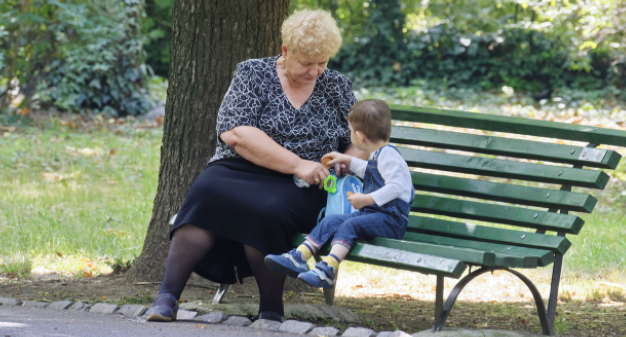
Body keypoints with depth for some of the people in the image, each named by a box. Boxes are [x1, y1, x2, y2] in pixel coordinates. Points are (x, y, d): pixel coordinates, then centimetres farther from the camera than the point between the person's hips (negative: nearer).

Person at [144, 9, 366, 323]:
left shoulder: (337, 87, 12)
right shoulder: (253, 73, 3)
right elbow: (234, 133, -11)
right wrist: (297, 164, -17)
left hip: (299, 190, 0)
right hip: (238, 171, 0)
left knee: (267, 209, -36)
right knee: (206, 193, -34)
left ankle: (271, 310, -21)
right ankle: (167, 295, -33)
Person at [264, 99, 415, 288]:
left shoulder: (388, 155, -12)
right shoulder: (377, 156, 21)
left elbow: (396, 186, -25)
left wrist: (367, 199, -28)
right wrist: (348, 161, 48)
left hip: (390, 219, -10)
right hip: (372, 213, 10)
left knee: (349, 226, -30)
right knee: (331, 221, -4)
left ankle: (328, 270, -45)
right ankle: (298, 258, -15)